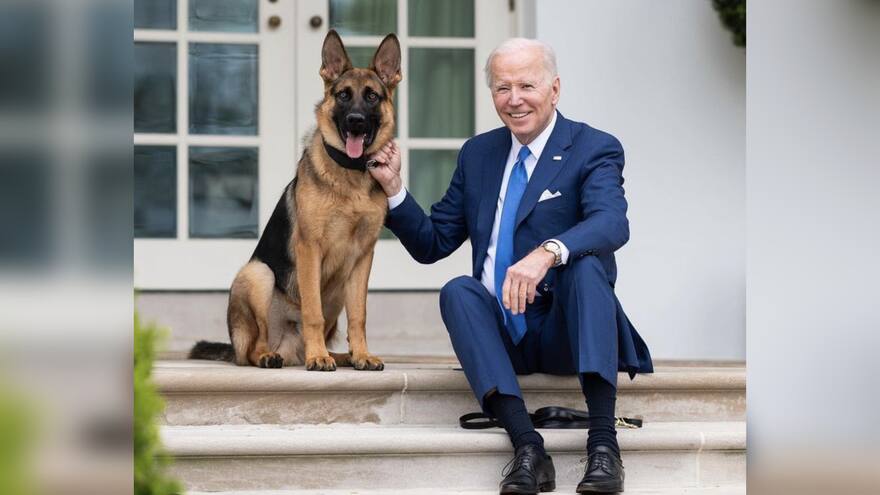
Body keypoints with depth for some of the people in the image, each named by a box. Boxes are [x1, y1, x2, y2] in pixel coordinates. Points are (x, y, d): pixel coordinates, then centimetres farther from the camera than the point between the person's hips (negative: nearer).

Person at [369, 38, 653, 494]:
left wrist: (547, 252, -41)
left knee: (586, 263, -32)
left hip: (564, 329, -3)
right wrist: (393, 187, 0)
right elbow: (431, 244, 16)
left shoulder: (594, 149, -2)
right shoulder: (478, 153, 13)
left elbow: (612, 223, -23)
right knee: (458, 290, -25)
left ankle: (603, 440, -42)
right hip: (501, 333, 4)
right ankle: (526, 445, -40)